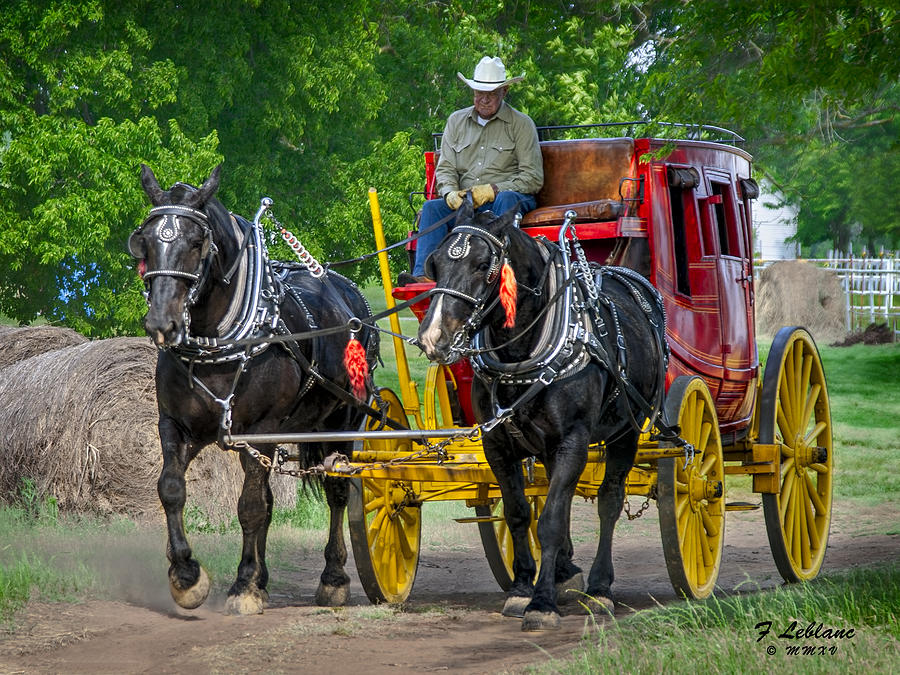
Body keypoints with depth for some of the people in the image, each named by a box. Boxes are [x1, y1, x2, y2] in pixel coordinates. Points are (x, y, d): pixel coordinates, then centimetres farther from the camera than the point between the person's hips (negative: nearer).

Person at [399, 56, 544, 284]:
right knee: (432, 207, -23)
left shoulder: (521, 124, 5)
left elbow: (533, 178, -2)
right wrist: (451, 193, -9)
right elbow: (445, 169, 14)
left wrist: (493, 190, -14)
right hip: (464, 203, 3)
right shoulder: (456, 122, 18)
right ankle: (423, 274, -40)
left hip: (512, 199, -3)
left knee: (506, 199, -37)